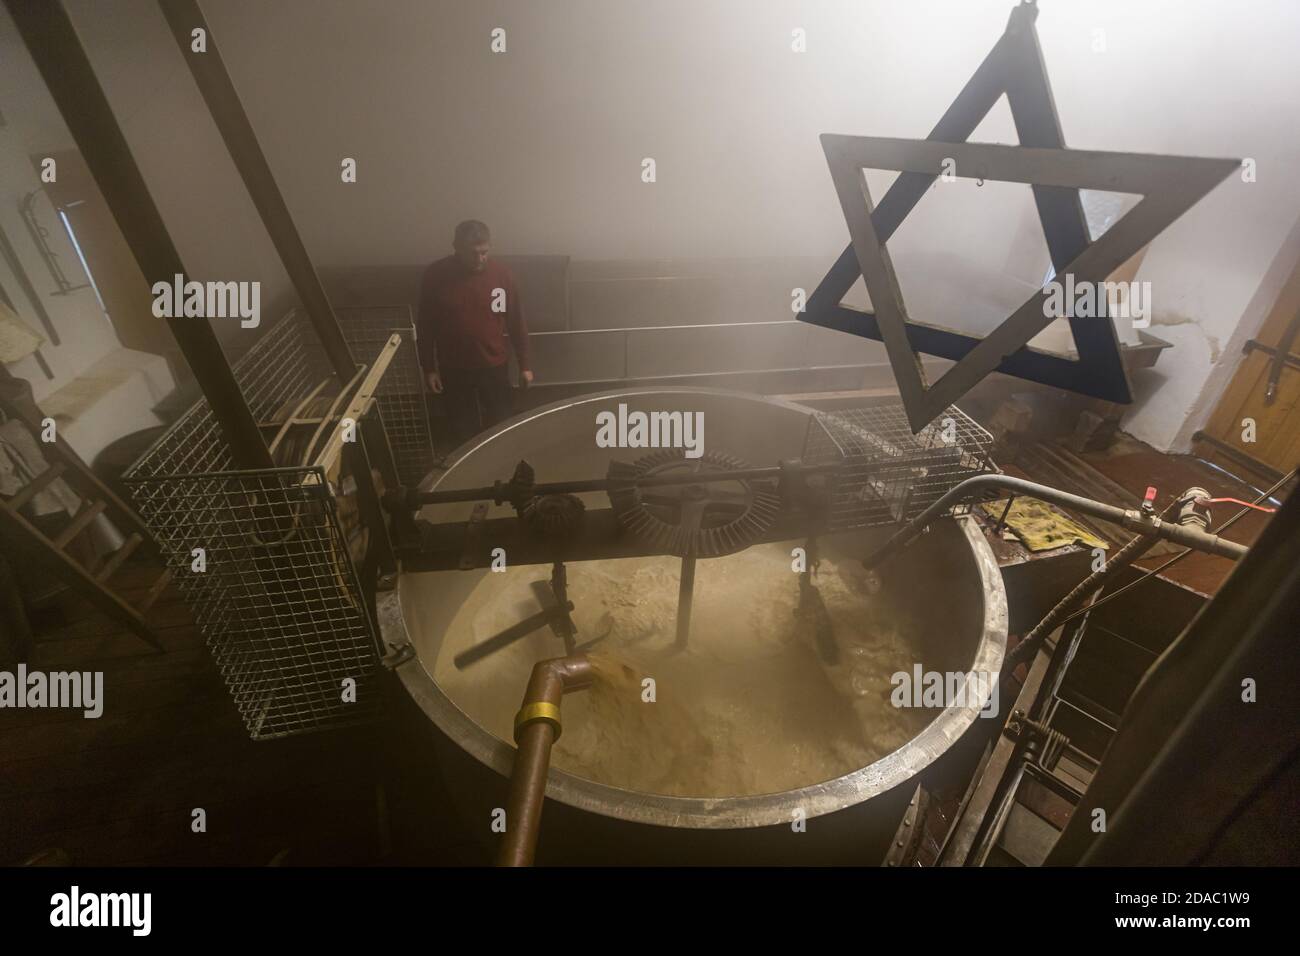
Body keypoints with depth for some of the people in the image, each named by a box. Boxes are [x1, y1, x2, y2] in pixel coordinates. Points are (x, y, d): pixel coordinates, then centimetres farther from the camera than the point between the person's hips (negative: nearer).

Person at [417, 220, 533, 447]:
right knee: (463, 428, 13)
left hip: (494, 365, 0)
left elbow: (516, 321, -2)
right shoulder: (435, 276, -12)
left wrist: (524, 364, 0)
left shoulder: (501, 273, -10)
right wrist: (429, 368, -3)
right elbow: (425, 326, -3)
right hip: (454, 369, 0)